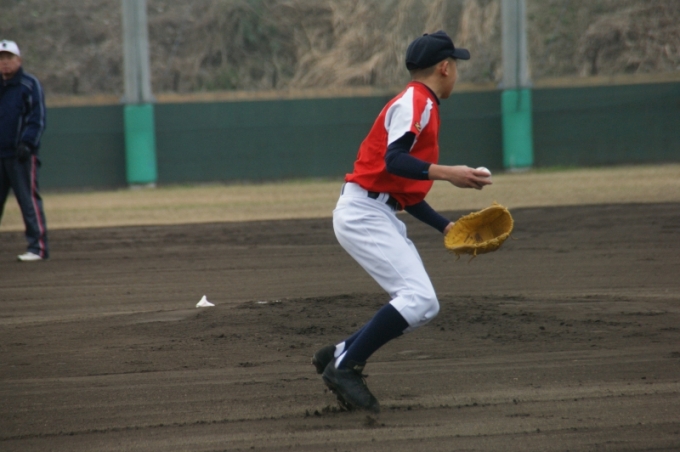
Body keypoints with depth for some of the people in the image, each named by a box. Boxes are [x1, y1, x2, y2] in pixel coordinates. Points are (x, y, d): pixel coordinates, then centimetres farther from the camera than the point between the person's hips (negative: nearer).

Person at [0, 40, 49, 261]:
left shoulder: (30, 84, -1)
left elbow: (37, 118, -6)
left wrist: (27, 143, -18)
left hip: (21, 154, -6)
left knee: (28, 200, -7)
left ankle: (38, 247, -7)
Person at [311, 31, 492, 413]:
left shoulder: (425, 108, 21)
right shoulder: (414, 103, -9)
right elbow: (393, 161, -25)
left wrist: (446, 227, 17)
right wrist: (448, 174, -31)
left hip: (383, 217, 10)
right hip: (362, 212, -10)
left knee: (425, 308, 5)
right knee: (417, 297, -20)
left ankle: (341, 355, 11)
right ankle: (345, 366, -14)